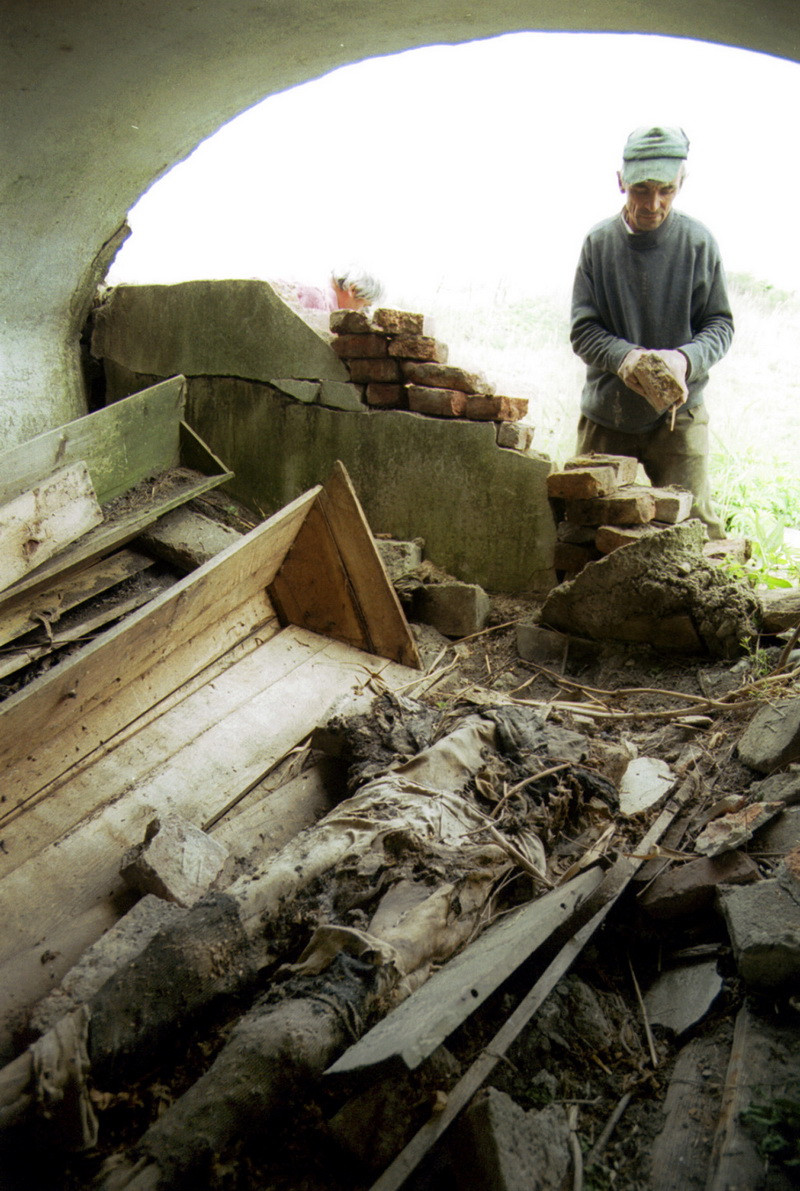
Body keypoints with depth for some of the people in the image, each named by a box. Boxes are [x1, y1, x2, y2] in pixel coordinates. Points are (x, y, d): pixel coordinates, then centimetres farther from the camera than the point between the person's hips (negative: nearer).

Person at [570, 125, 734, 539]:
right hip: (606, 414, 2)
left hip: (677, 415, -1)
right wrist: (624, 356, -24)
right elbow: (582, 328, -3)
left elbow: (720, 323, 1)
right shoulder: (599, 242, -2)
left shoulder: (697, 242, -3)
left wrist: (686, 358, -22)